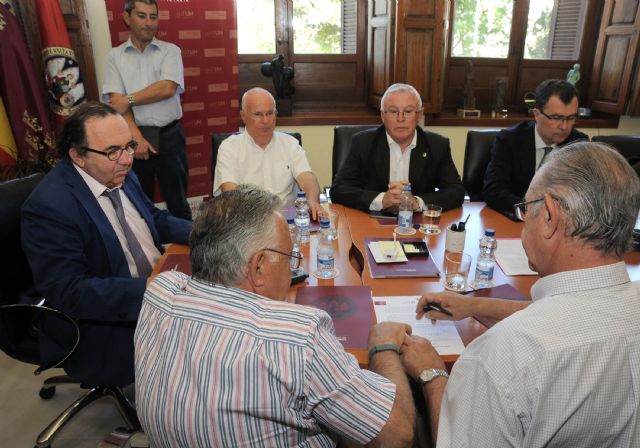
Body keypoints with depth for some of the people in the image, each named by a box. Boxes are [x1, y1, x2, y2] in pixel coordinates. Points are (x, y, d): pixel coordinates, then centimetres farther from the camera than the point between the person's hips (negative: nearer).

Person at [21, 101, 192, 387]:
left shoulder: (121, 176, 2)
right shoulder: (48, 206, -20)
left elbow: (155, 219, 16)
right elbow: (68, 292, -25)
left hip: (159, 285, 8)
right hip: (103, 326, -8)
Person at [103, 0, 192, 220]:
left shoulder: (170, 51, 4)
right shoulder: (115, 56, 6)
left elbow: (167, 88, -11)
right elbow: (116, 101, -4)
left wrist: (129, 99, -7)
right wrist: (136, 137, -14)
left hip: (169, 136, -1)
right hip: (134, 137, 1)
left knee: (177, 201, 9)